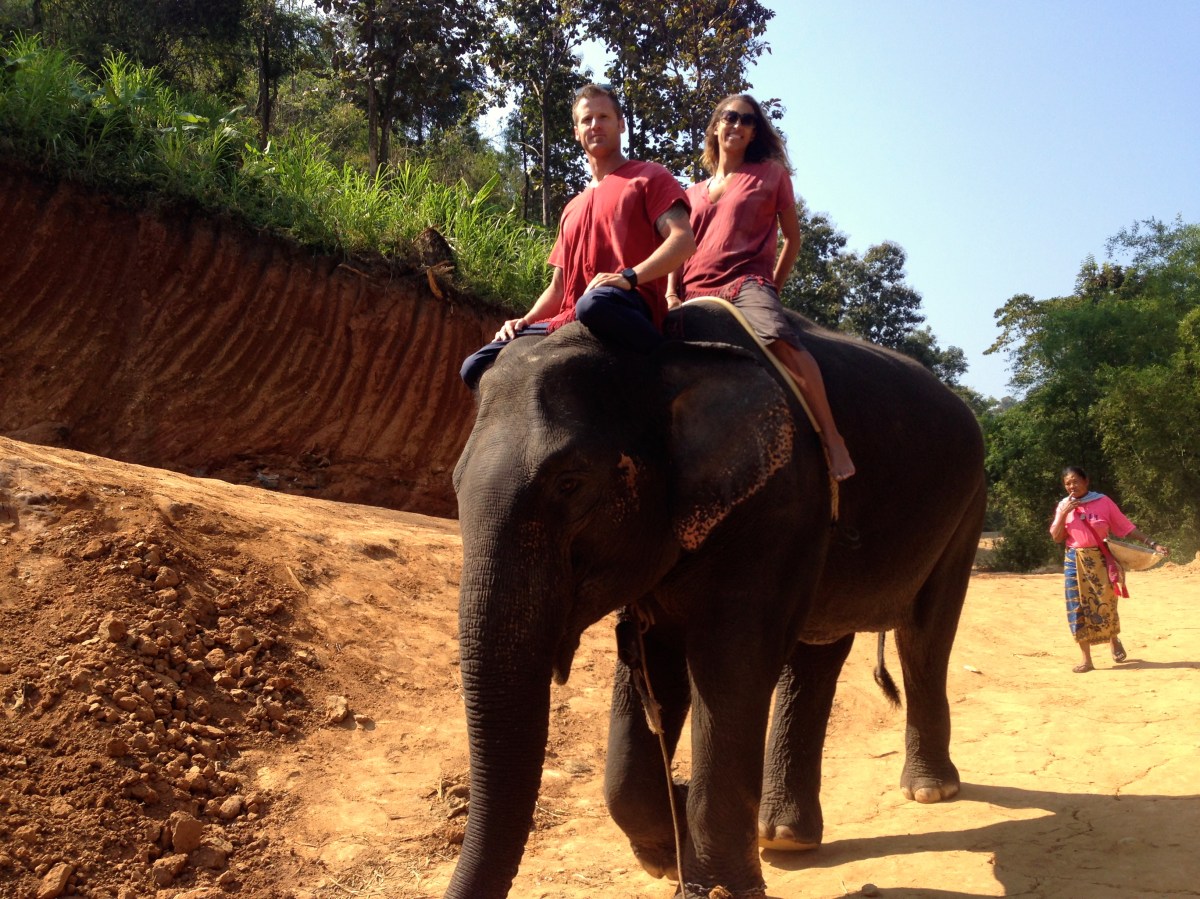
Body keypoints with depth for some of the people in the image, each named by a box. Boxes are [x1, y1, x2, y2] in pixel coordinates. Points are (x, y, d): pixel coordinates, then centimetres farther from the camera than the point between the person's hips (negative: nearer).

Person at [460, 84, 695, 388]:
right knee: (477, 367, -7)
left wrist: (628, 277, -22)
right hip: (567, 323, 6)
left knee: (593, 304, -43)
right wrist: (526, 320, 8)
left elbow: (683, 239, -6)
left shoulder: (648, 177, 11)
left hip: (629, 308, -6)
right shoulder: (573, 209, 31)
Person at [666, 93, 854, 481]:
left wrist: (773, 288, 7)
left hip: (745, 283, -4)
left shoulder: (770, 174, 16)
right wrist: (671, 294, 5)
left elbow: (792, 238, 17)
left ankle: (832, 438, -34)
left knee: (779, 337, -35)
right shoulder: (693, 194, 26)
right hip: (695, 294, 5)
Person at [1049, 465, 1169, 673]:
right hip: (1074, 562, 2)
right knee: (1078, 607, -1)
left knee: (1105, 604, -3)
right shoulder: (1064, 505, 5)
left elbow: (1126, 527, -2)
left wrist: (1152, 544, -8)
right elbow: (1056, 537, 1)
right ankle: (1086, 659, 7)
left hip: (1099, 560, -2)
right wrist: (1063, 513, -12)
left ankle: (1114, 640, 30)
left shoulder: (1103, 502, -2)